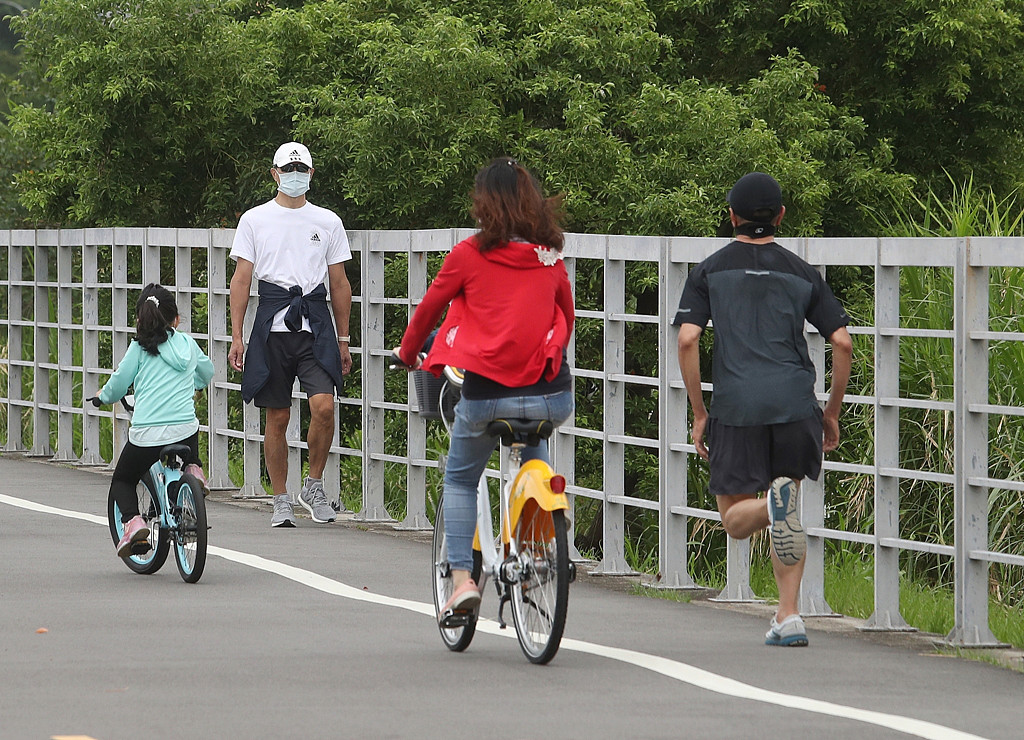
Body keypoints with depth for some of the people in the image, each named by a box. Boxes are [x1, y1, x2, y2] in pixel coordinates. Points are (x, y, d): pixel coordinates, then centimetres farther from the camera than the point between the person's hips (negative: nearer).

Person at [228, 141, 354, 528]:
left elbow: (340, 284, 15)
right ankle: (281, 501, 14)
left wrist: (343, 341, 11)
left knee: (323, 407, -17)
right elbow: (241, 279, 6)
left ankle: (314, 486, 3)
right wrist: (236, 337, -1)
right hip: (272, 325, 0)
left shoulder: (328, 222, 11)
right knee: (277, 417, 2)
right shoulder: (255, 220, 7)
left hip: (316, 326, 0)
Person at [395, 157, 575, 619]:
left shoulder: (469, 254, -2)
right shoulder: (551, 256, 8)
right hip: (550, 396, 3)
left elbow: (429, 308, 10)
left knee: (460, 480, 22)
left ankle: (461, 577, 8)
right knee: (533, 458, 37)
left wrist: (407, 353, 29)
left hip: (487, 393, -3)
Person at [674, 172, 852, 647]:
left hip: (734, 407, -2)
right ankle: (788, 617, 4)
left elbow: (687, 340, -3)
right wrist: (832, 412, 16)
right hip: (794, 404, 2)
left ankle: (773, 503, -26)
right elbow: (842, 343, 5)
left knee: (735, 520, 9)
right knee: (788, 518, 16)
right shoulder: (801, 274, 12)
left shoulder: (710, 272, 9)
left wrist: (698, 414, 5)